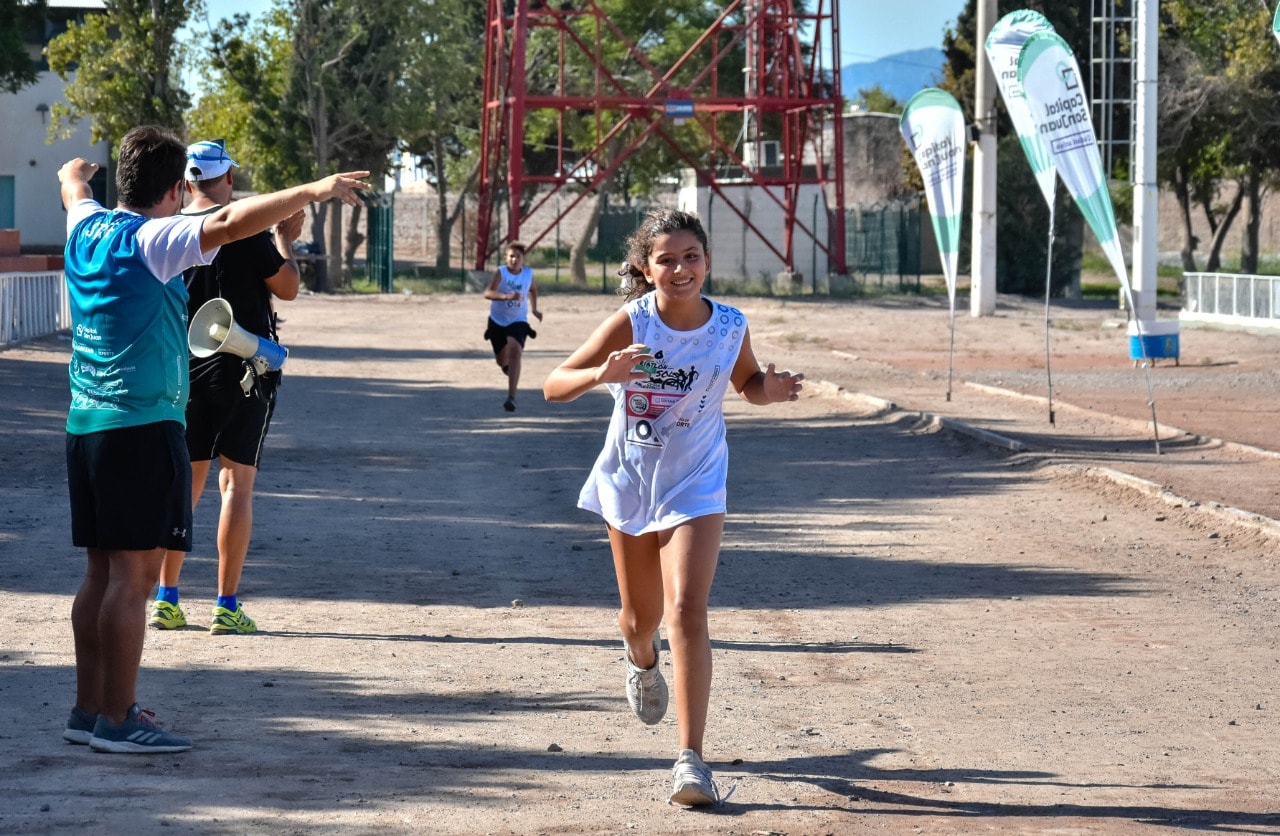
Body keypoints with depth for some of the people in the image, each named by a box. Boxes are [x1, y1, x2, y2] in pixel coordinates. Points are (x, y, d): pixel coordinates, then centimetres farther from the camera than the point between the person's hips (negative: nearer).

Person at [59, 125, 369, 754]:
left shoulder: (87, 228, 11)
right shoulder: (151, 240, -13)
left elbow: (73, 185, 35)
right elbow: (230, 223, -27)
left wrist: (75, 174, 57)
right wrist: (313, 191, -28)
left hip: (84, 423, 9)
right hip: (142, 425, -9)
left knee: (103, 573, 13)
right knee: (133, 576, -7)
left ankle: (88, 709, 17)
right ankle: (117, 720, -7)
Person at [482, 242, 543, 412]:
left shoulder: (528, 274, -4)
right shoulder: (501, 272, -15)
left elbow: (533, 289, 21)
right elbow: (488, 293, -30)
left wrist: (534, 309, 10)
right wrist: (506, 296, -46)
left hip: (518, 322, 0)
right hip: (497, 321, 0)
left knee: (515, 351, -25)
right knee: (502, 360, 12)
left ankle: (511, 397, -28)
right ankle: (507, 365, 56)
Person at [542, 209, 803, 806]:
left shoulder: (730, 326, -12)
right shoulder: (631, 323, -18)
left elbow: (747, 383, 8)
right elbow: (553, 386, -17)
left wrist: (769, 391, -16)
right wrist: (603, 374, -37)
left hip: (694, 486, -1)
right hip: (628, 481, 1)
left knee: (686, 612, -18)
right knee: (641, 617, 17)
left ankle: (691, 758, -18)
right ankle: (642, 662, 56)